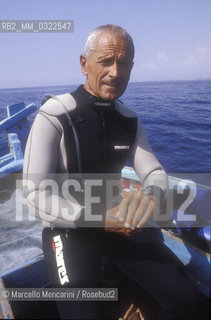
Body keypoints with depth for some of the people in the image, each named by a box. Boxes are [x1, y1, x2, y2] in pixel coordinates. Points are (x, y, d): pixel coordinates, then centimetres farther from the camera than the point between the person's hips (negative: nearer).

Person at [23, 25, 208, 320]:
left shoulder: (129, 120, 0)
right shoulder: (54, 117, -17)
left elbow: (155, 173, 1)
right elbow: (36, 196, -18)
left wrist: (149, 194, -24)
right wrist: (99, 219, -27)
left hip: (118, 220, 5)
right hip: (69, 228, -4)